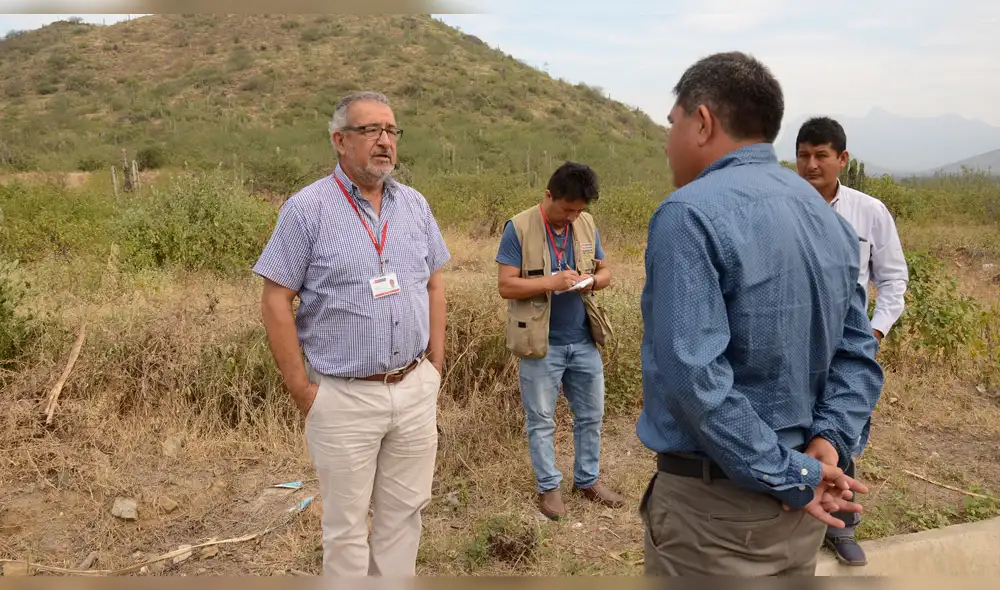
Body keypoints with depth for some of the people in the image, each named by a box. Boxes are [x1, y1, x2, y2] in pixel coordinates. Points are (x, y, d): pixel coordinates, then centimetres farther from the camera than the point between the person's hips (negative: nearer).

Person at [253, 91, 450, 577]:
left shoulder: (415, 205, 5)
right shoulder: (307, 208, -9)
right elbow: (275, 302, -9)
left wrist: (435, 366, 7)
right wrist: (302, 391, -9)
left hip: (415, 390, 4)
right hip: (345, 397, -4)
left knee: (403, 513, 17)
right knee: (347, 524, 11)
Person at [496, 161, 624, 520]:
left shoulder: (586, 224, 4)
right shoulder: (519, 228, -12)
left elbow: (605, 270, 12)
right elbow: (506, 285, -15)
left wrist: (592, 281, -11)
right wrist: (553, 281, -25)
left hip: (584, 341, 5)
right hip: (542, 344, -5)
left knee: (591, 414, 16)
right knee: (541, 420, 8)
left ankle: (588, 479, 33)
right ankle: (549, 487, 25)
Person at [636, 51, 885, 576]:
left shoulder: (690, 213, -19)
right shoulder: (828, 218, 8)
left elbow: (694, 376, -26)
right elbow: (858, 354, 6)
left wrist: (791, 478, -17)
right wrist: (827, 442, -6)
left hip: (713, 508, -7)